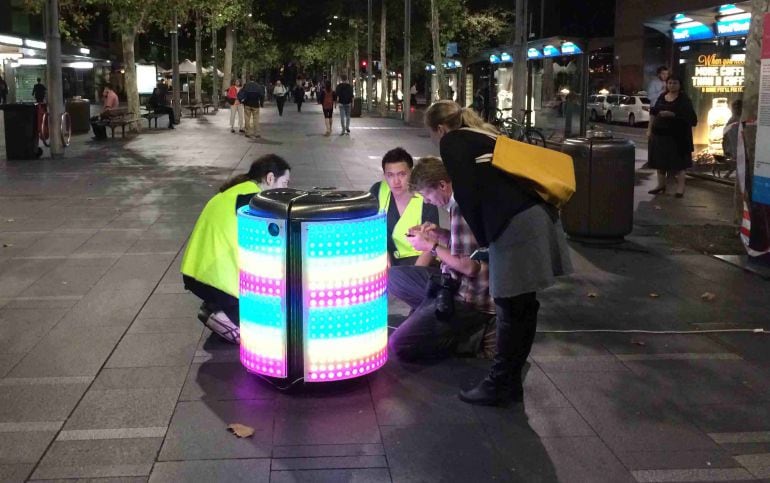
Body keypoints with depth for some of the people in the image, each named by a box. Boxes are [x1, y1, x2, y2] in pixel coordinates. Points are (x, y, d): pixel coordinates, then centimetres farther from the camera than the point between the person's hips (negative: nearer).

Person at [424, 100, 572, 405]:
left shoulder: (452, 143, 3)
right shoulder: (484, 136, 28)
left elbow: (468, 196, -6)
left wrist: (484, 240, 5)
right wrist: (488, 236, 28)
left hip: (515, 225, -9)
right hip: (540, 214, 9)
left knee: (511, 309, 0)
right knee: (523, 306, 14)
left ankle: (501, 385, 10)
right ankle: (511, 380, 24)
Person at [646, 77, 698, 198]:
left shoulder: (684, 99, -4)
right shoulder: (662, 97, 12)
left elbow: (689, 115, -15)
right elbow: (654, 113, 16)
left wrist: (672, 114, -24)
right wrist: (650, 129, 11)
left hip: (676, 135, -6)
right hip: (660, 133, 6)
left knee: (677, 161, -6)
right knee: (660, 160, 9)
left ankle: (680, 187, -3)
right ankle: (661, 185, 20)